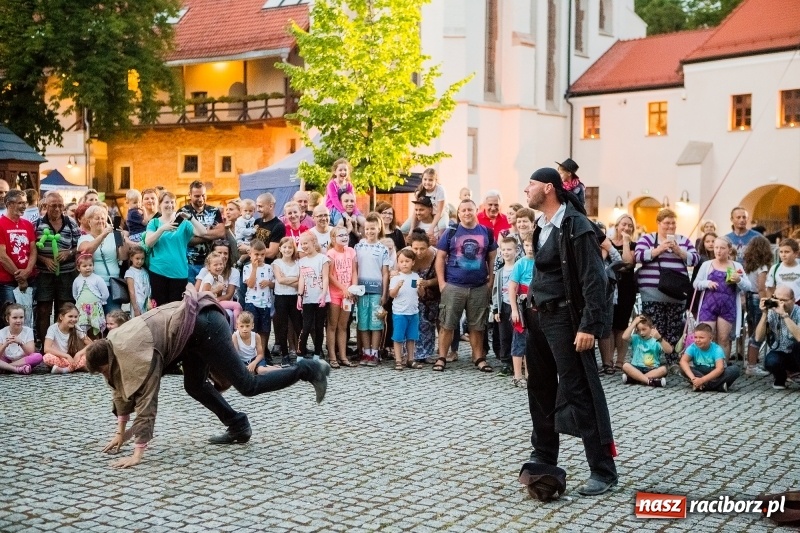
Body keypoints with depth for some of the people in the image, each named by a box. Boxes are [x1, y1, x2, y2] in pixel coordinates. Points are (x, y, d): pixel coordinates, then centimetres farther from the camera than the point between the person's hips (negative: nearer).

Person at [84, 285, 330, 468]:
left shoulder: (135, 352, -21)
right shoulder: (112, 344, 5)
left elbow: (145, 399, -23)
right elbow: (121, 386, 17)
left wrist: (137, 454, -22)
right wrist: (120, 432, 18)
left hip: (204, 325, -10)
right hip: (194, 328, 10)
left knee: (248, 385, -4)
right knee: (194, 385, 16)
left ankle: (309, 370, 2)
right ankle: (238, 427, 24)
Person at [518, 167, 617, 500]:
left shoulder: (576, 226, -15)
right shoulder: (542, 226, 11)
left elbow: (594, 279, -19)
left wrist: (590, 326, -23)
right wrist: (531, 310, 15)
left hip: (564, 318, -9)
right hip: (539, 316, 9)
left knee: (579, 394, -6)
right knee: (541, 389, 16)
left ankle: (603, 471, 2)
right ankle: (543, 459, 30)